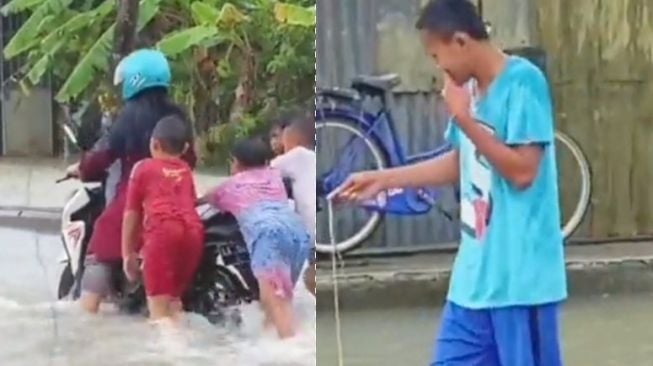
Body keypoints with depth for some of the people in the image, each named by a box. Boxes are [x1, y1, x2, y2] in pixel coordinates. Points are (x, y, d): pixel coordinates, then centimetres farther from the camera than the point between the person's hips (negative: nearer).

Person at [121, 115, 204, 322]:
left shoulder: (143, 168, 17)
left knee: (158, 304, -7)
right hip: (193, 230, 5)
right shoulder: (186, 170, 28)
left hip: (163, 230, -5)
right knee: (173, 299, 19)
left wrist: (128, 253, 20)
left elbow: (131, 213, 15)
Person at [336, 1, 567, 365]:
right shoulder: (472, 88, 9)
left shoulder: (523, 82, -15)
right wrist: (384, 179, 18)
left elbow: (522, 171, -20)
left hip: (520, 275, -8)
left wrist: (465, 120, -18)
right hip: (476, 271, 8)